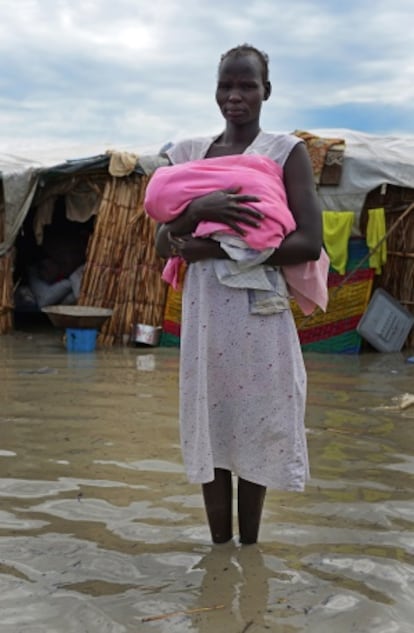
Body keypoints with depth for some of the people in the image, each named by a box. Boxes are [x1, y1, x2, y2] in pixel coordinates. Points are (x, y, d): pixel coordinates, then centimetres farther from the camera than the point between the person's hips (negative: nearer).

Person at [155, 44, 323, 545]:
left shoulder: (286, 151, -2)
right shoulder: (190, 154, 9)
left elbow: (309, 242, -14)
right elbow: (162, 243, 4)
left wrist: (215, 248, -18)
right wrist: (197, 210, -19)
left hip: (259, 313, -3)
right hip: (204, 313, 4)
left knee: (255, 429, 5)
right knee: (209, 428, 7)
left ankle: (249, 547, 19)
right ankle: (219, 546, 20)